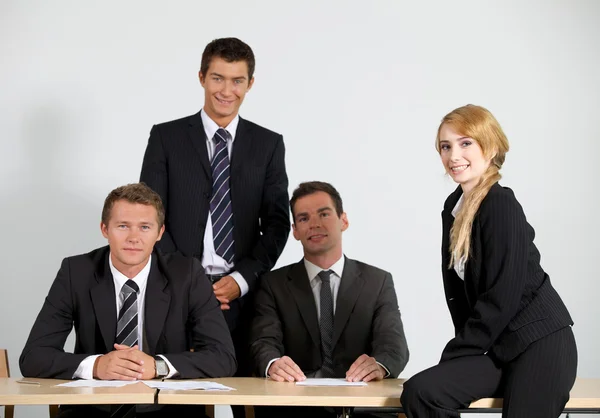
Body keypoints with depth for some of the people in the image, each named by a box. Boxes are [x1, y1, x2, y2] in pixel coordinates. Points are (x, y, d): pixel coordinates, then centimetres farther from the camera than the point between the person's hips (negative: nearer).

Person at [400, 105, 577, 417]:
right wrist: (461, 349, 3)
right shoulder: (454, 207, 11)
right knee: (420, 392, -16)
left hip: (540, 344, -7)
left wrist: (455, 353, -12)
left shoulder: (501, 206, -14)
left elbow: (501, 298, -17)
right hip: (501, 346, 7)